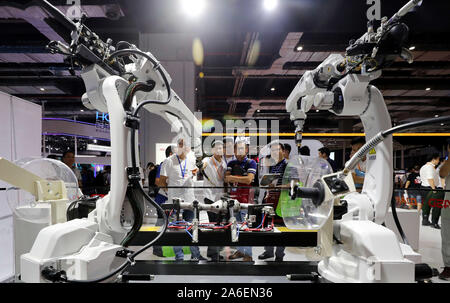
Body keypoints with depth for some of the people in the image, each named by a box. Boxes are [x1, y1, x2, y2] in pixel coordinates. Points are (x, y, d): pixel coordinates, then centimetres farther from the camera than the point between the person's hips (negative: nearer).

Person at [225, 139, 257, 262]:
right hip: (233, 196, 6)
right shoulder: (231, 163, 13)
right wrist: (241, 178, -12)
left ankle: (248, 255, 5)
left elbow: (248, 180, -14)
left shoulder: (251, 163, -2)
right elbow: (226, 179, 1)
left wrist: (233, 177, -8)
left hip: (245, 197, -5)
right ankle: (240, 250, 26)